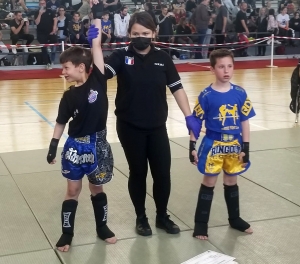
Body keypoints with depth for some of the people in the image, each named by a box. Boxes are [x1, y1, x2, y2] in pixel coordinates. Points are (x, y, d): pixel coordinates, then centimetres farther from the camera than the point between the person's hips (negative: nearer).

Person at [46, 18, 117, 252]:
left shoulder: (98, 80, -9)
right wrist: (53, 146, 3)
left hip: (98, 145, 0)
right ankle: (67, 233, 21)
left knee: (97, 189, 16)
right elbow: (61, 123, 3)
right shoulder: (69, 96, -5)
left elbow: (97, 46, -11)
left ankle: (102, 228, 33)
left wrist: (97, 18, -12)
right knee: (73, 190, 9)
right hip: (76, 146, 1)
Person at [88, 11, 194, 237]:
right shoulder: (122, 56, -6)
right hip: (130, 127, -2)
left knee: (163, 172, 6)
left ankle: (162, 216, 28)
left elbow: (177, 88, 2)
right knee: (138, 172, 10)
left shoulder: (163, 58, 0)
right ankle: (141, 218, 28)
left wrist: (189, 116, -5)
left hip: (157, 126, 2)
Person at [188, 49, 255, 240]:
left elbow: (245, 121, 0)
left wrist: (245, 147, -3)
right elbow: (196, 122, -6)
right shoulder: (206, 95, -12)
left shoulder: (240, 93, -5)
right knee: (209, 183, 7)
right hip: (213, 146, -3)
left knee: (232, 182, 18)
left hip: (234, 146, 3)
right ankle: (201, 224, 17)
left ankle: (235, 219, 36)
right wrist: (192, 146, -8)